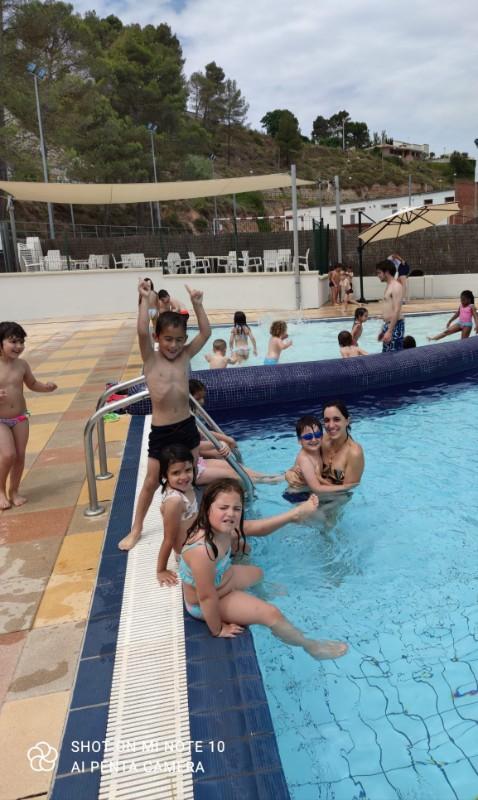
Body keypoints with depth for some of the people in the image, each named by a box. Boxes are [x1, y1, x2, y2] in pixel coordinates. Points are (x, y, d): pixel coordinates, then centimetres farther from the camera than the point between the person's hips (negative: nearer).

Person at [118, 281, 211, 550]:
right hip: (161, 431, -2)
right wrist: (146, 300, -22)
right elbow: (142, 332, -22)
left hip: (187, 427, 3)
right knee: (151, 482, 9)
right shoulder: (151, 359, -6)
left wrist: (197, 304, -9)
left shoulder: (185, 356, 2)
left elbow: (206, 333, -4)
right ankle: (136, 529, 27)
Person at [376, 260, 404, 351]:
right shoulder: (388, 286, 15)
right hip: (388, 325, 10)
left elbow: (396, 311, -21)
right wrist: (383, 330, 22)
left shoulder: (396, 286, -14)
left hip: (395, 326, -10)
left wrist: (390, 331, -26)